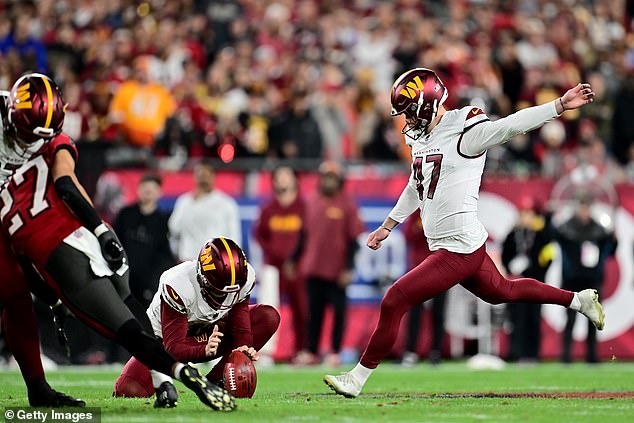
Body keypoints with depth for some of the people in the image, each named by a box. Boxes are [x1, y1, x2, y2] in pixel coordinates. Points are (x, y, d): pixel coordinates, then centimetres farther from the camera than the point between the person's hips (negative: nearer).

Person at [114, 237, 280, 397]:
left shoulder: (244, 278, -21)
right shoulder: (179, 286, -35)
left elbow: (240, 327, -13)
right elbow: (173, 348, -34)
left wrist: (244, 348, -36)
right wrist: (205, 350, -54)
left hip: (210, 333, 4)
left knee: (269, 318, -18)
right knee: (129, 390, -29)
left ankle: (215, 381, -14)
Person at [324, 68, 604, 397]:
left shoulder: (464, 133, -16)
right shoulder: (420, 137, 11)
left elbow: (512, 125, -26)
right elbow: (416, 188, 26)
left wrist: (560, 105, -37)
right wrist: (387, 226, 33)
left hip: (459, 250, -10)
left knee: (394, 302, -9)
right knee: (502, 291, 26)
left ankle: (357, 378, 1)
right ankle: (578, 300, 39)